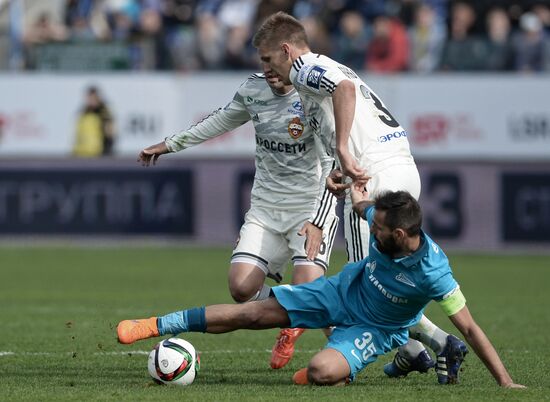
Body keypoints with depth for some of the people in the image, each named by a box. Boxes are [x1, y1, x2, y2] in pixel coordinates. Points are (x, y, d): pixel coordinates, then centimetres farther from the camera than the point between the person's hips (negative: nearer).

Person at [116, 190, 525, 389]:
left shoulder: (433, 273, -37)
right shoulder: (385, 223, -21)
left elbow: (469, 328, -33)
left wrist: (506, 382, -35)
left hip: (375, 329, -5)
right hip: (343, 291, 5)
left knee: (321, 372, -33)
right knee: (253, 313, 0)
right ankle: (156, 325, 9)